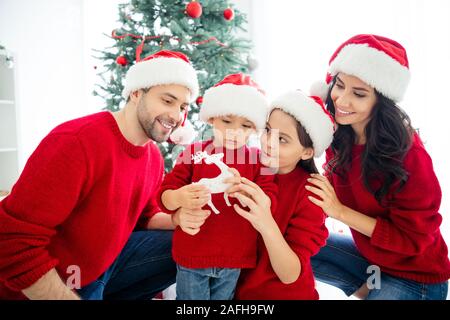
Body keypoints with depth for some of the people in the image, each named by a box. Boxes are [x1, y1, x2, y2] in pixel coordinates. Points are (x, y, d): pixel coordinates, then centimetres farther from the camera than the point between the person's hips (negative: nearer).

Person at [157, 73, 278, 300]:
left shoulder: (257, 159, -1)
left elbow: (269, 203, -11)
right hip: (191, 257, -1)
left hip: (234, 261, 1)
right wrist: (178, 198, -29)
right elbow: (163, 196, -5)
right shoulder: (194, 153, -4)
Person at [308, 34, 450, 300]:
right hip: (368, 255, 6)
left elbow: (412, 238, -20)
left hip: (415, 277, -6)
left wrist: (340, 211, -28)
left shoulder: (408, 154, -28)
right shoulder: (338, 133, -11)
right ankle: (368, 286, 4)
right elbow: (336, 189, 1)